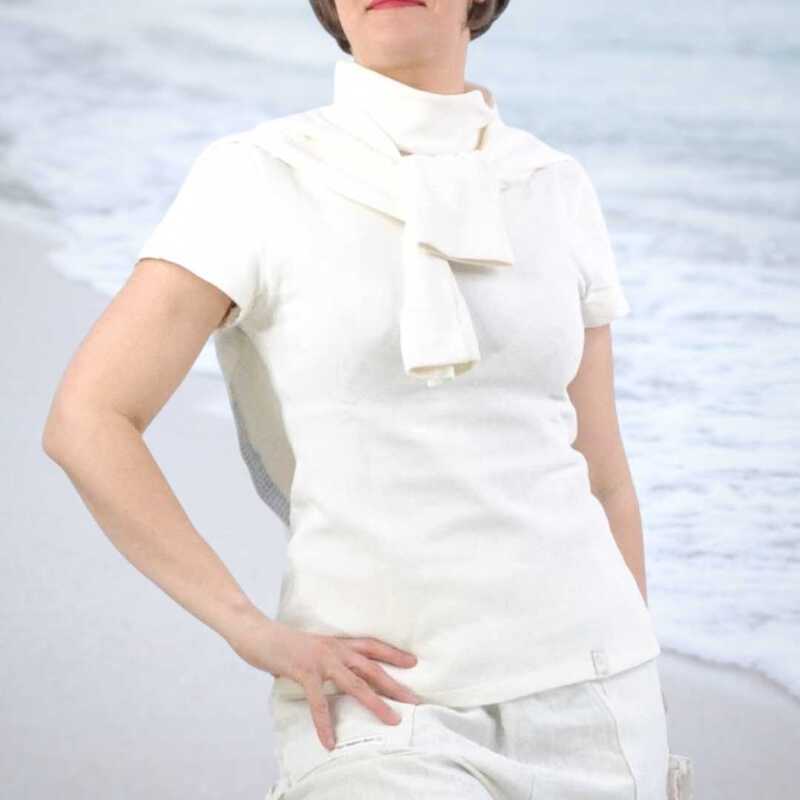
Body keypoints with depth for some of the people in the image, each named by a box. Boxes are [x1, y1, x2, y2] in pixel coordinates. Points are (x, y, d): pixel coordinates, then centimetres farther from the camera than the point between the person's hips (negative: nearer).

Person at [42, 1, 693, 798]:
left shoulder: (554, 192, 7)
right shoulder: (255, 179, -5)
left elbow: (599, 477, 12)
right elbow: (86, 423, -11)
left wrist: (645, 727, 14)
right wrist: (256, 633, -14)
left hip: (579, 704, 4)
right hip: (383, 723, -4)